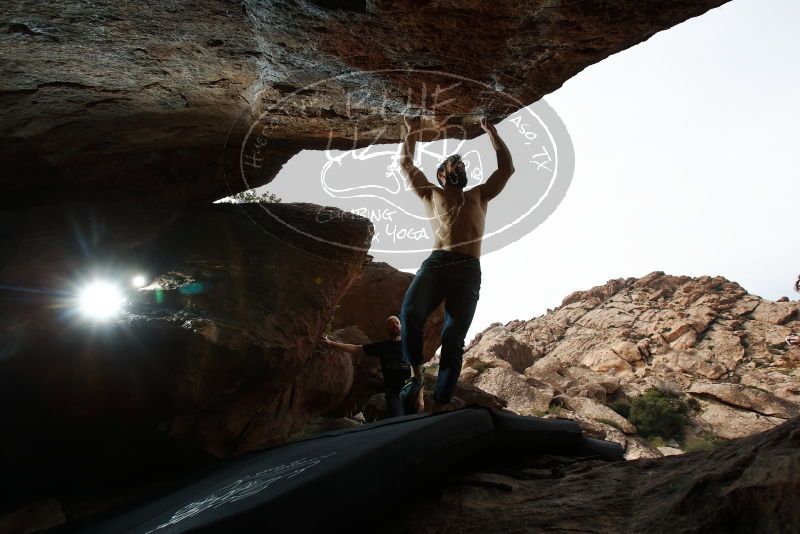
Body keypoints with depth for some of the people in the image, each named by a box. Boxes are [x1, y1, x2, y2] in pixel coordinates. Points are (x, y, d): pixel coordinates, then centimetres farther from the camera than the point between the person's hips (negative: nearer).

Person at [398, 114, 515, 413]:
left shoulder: (479, 195, 32)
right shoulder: (432, 194, 29)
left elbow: (506, 168, 34)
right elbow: (405, 164, 32)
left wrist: (490, 131, 37)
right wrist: (412, 131, 37)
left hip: (468, 270, 1)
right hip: (435, 263, 0)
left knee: (453, 338, -12)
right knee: (410, 314, -29)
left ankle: (439, 407, -13)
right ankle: (416, 375, -9)